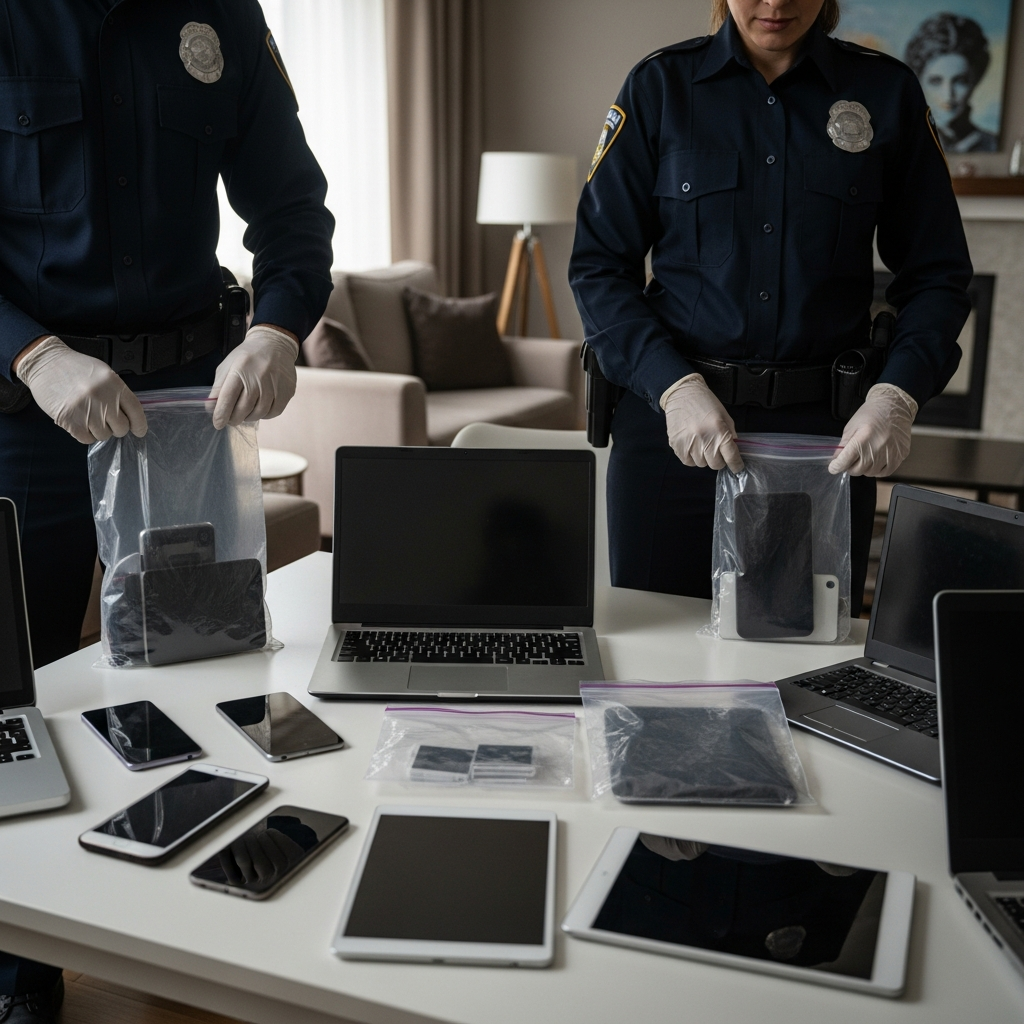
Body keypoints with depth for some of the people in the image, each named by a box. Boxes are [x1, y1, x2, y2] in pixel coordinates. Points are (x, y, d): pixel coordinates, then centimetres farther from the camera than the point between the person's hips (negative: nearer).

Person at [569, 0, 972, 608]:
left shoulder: (887, 93, 5)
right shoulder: (661, 86, 2)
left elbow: (937, 276, 6)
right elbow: (598, 267, -1)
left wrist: (898, 396, -12)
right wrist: (674, 386, -16)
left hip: (825, 430, 1)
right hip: (672, 420, 0)